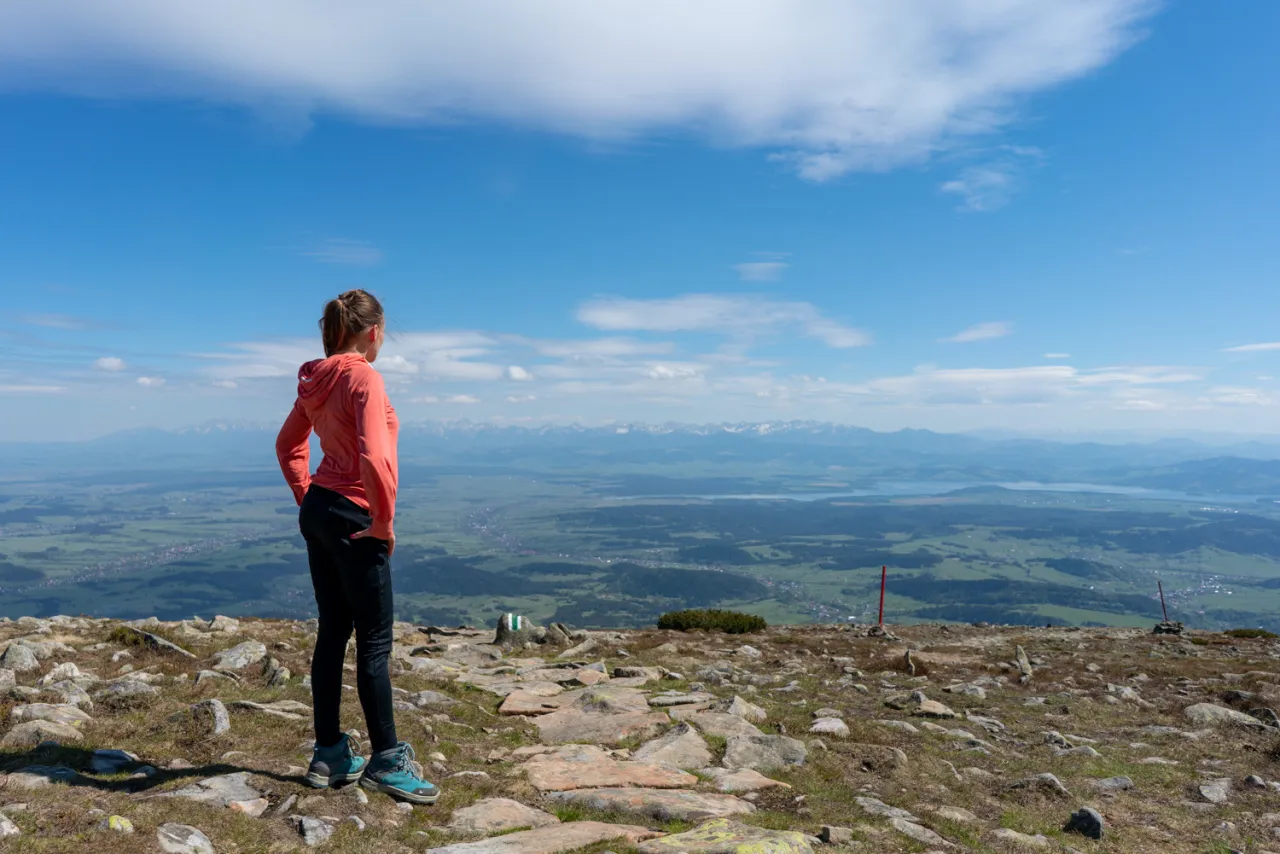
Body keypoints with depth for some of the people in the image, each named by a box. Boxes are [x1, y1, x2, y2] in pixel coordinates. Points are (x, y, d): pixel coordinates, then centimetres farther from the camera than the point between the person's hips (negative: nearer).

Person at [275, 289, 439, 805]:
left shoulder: (317, 380, 10)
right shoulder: (363, 377, -17)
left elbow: (288, 444, 21)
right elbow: (374, 457, -28)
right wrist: (384, 521, -17)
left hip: (319, 513, 9)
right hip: (354, 520, -9)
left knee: (333, 632, 15)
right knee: (374, 642, 0)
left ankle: (329, 755, 25)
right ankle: (385, 762, 11)